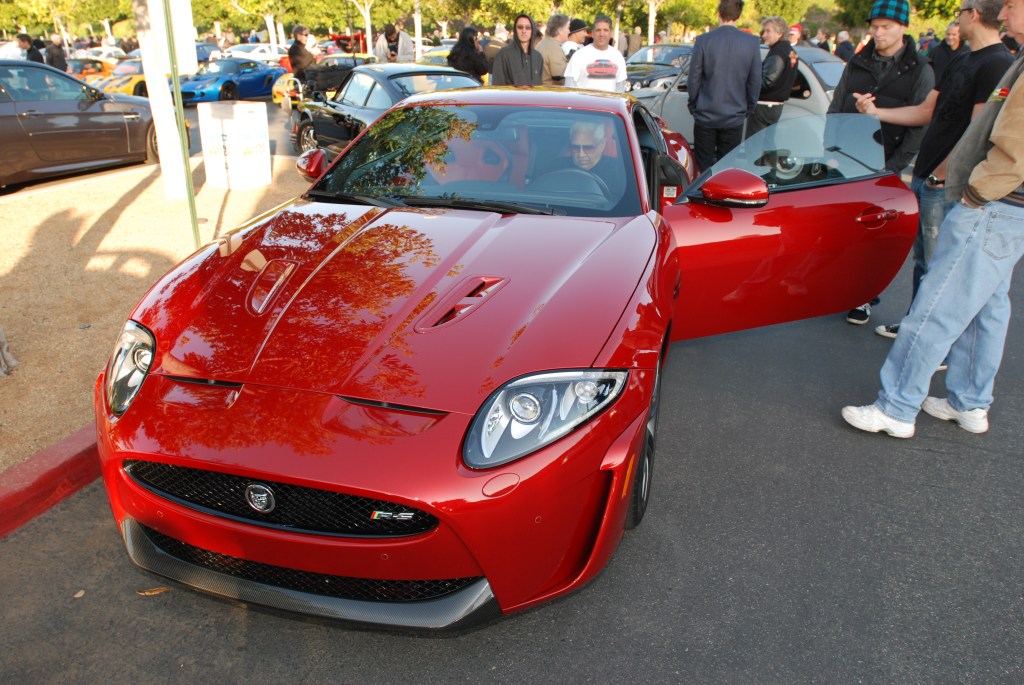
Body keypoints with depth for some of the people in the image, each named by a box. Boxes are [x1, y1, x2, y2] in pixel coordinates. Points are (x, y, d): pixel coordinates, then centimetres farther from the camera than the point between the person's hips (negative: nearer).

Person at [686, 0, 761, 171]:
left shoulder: (703, 40, -9)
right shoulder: (751, 43, -3)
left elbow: (694, 78, -4)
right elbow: (755, 81, 2)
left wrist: (693, 105, 10)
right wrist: (748, 108, 16)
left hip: (706, 115, -1)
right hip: (735, 116, 2)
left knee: (704, 168, 7)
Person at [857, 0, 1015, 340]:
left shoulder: (998, 65, -15)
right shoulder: (961, 63, 15)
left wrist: (940, 175, -17)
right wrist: (875, 112, 12)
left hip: (946, 185, -9)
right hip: (924, 177, 9)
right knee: (922, 259, 17)